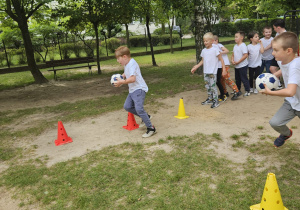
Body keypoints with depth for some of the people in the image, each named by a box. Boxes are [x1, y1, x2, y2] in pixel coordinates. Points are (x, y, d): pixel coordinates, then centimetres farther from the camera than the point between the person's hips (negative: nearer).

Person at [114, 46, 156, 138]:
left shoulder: (132, 64, -18)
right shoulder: (126, 64, 13)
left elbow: (132, 78, -29)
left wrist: (122, 82, -20)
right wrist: (121, 76, 13)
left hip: (139, 89, -11)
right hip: (132, 90, 11)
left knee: (139, 108, -21)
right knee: (127, 106, 9)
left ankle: (151, 128, -11)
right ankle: (145, 116, 22)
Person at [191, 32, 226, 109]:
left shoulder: (215, 50, -8)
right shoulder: (203, 51, 8)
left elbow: (221, 60, -5)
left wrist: (224, 70, -9)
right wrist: (196, 67, 9)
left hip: (213, 72, -6)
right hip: (205, 72, 6)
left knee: (213, 86, -7)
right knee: (207, 86, 13)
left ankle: (216, 101, 3)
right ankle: (210, 99, 27)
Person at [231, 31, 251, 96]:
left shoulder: (243, 45, -15)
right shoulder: (235, 46, 10)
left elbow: (245, 55, -21)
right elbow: (233, 54, 15)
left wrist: (238, 62, -21)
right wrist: (232, 60, -5)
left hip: (242, 66, -8)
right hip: (236, 66, 8)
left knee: (244, 78, -3)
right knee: (237, 79, 18)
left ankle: (247, 91, 7)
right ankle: (238, 90, 31)